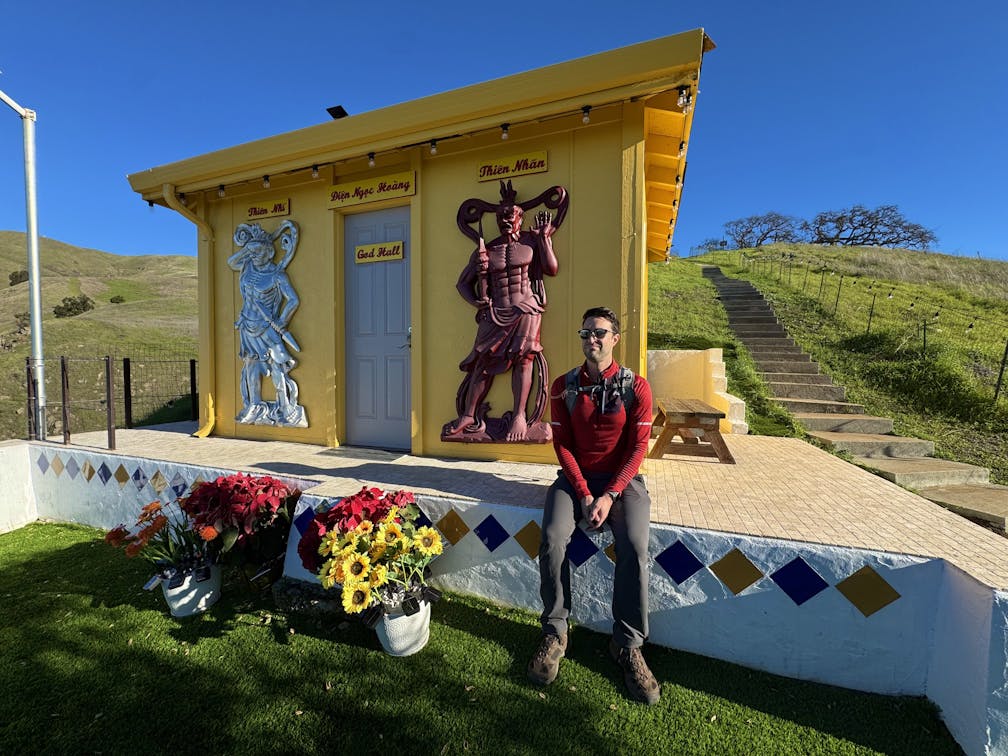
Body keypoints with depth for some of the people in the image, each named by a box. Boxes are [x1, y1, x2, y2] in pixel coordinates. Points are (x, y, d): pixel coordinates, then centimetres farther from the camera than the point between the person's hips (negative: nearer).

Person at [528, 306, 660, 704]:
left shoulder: (636, 387, -3)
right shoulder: (564, 386, 1)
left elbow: (637, 448, -5)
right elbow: (562, 444, -1)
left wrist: (609, 496, -16)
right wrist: (584, 495, -12)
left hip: (621, 479, -1)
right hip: (576, 477, 1)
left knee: (635, 548, -24)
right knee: (552, 539, -23)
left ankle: (628, 645, -2)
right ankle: (554, 633, -2)